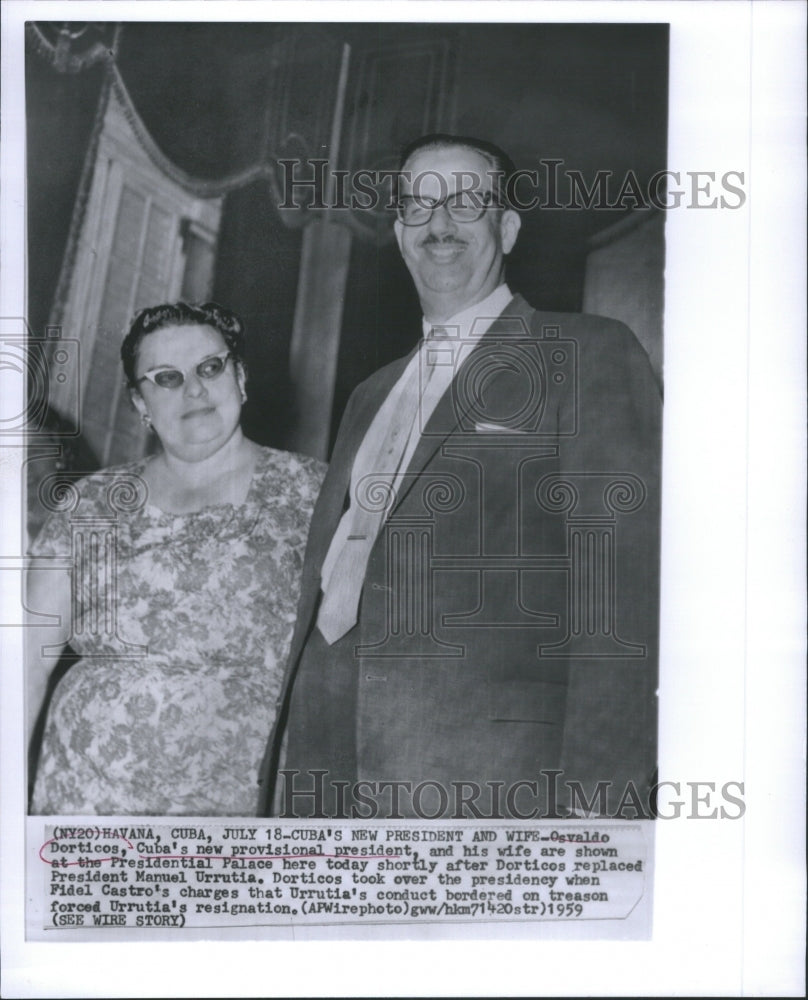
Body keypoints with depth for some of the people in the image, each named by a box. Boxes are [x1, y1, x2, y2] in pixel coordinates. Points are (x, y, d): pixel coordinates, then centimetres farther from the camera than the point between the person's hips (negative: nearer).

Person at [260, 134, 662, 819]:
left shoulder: (590, 354, 3)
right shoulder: (373, 395, 24)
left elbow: (623, 577, -7)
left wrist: (591, 791, -16)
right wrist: (293, 765, 13)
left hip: (486, 764, -5)